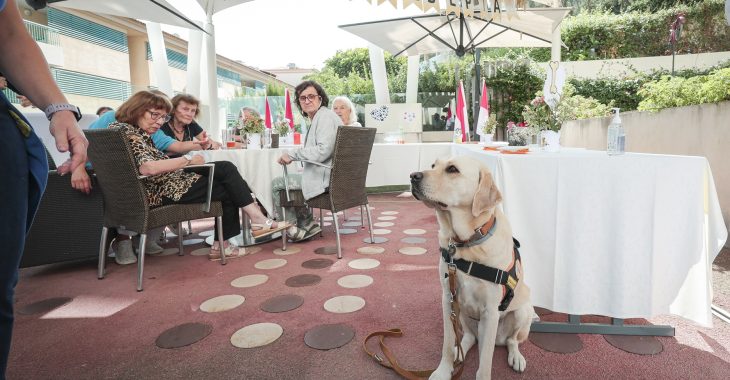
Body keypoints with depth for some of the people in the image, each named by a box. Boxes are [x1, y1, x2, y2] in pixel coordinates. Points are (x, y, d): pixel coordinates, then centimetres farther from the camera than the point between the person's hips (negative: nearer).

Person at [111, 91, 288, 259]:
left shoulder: (139, 133, 18)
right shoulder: (127, 131, -13)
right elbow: (148, 168, -28)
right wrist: (187, 160, -19)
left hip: (168, 183, 10)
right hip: (162, 192, -10)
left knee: (226, 168, 3)